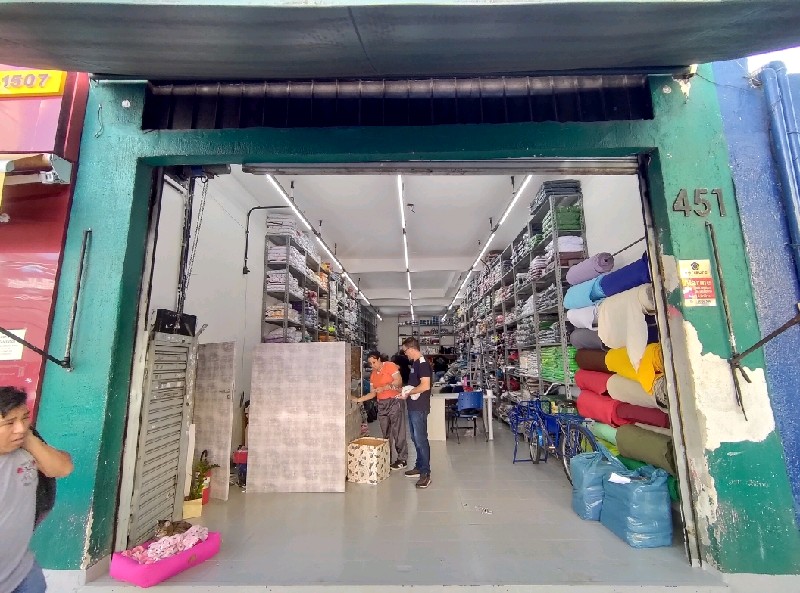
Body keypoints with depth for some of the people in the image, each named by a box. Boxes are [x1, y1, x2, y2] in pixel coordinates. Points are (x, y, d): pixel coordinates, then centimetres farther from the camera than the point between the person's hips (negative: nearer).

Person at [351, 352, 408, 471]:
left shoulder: (390, 366, -5)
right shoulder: (373, 375, 14)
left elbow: (399, 381, -13)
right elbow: (373, 393, 14)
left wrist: (384, 387, -21)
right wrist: (359, 399, 4)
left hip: (395, 401, -6)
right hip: (381, 404, 6)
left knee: (398, 432, -4)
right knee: (386, 434, 8)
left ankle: (402, 460, 5)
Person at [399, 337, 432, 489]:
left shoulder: (423, 363, -16)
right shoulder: (415, 363, 13)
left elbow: (425, 386, -24)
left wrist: (408, 392, -14)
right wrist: (405, 391, 10)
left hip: (419, 408, -10)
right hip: (413, 407, 10)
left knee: (421, 439, -5)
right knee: (415, 439, 17)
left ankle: (426, 473, 2)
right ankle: (419, 467, 28)